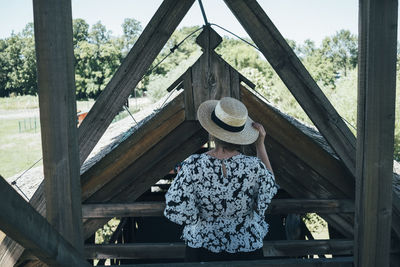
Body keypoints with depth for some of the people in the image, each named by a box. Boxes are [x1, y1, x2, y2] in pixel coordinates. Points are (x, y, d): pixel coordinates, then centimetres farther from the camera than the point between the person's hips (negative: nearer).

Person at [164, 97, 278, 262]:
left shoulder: (193, 166, -26)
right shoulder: (254, 167, -24)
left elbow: (175, 211, -21)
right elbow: (271, 186, -1)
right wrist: (261, 145, -5)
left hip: (201, 246, 0)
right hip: (247, 249, 0)